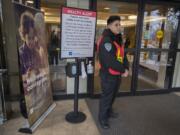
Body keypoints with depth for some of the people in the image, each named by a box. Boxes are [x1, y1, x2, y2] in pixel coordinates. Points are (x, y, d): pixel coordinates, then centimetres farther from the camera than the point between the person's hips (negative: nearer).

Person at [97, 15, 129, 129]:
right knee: (106, 96, 6)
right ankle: (103, 118, 27)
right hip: (108, 74, -9)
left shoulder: (118, 39, 9)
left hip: (118, 73, 9)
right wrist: (123, 70, -17)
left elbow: (123, 55, 9)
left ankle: (109, 111, 45)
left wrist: (126, 68, -6)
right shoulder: (105, 41, -22)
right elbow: (111, 61, -29)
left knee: (113, 95, 23)